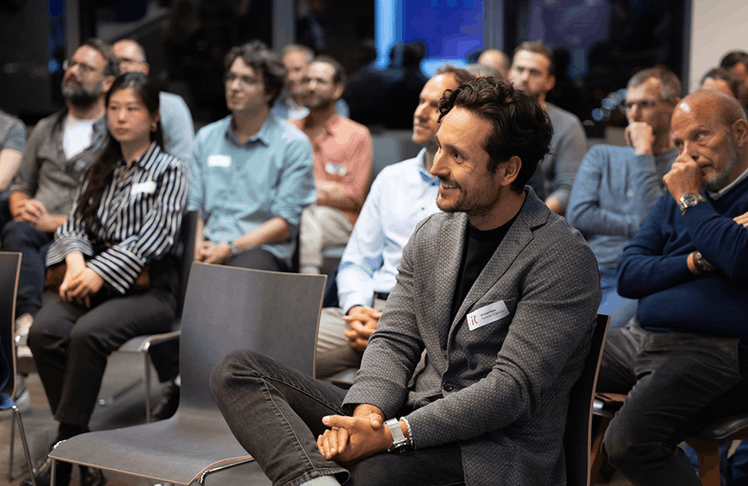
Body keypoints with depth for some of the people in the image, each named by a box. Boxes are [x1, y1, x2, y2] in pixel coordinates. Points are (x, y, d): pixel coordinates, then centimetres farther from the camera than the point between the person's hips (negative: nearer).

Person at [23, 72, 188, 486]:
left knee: (87, 334, -34)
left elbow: (154, 238, -9)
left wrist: (101, 273, -20)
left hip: (148, 288, -5)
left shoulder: (170, 171, 4)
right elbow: (75, 224, 14)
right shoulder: (100, 172, 22)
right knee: (44, 331, -26)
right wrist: (75, 259, -10)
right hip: (95, 281, 5)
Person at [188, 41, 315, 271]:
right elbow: (194, 206, 15)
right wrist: (197, 244, -7)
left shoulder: (294, 144, 2)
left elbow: (286, 222, -4)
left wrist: (230, 248, -14)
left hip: (262, 250, -3)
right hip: (210, 245, 3)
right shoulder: (206, 137, 19)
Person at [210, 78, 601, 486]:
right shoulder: (429, 235, 13)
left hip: (498, 451, -9)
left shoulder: (563, 260, -11)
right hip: (418, 416, 9)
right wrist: (366, 414, -12)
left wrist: (393, 435, -22)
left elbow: (512, 388, -16)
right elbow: (393, 341, 11)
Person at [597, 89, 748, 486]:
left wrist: (691, 200, -8)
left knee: (628, 442, -30)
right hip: (639, 335, 8)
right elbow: (628, 276, 11)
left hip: (713, 350, -8)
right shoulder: (677, 193, 18)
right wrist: (695, 262, -7)